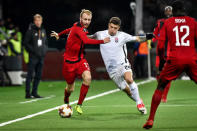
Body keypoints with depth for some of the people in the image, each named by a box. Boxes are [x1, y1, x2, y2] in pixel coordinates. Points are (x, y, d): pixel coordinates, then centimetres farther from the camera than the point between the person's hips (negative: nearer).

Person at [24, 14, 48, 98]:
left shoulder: (43, 31, 14)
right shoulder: (30, 30, -4)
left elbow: (46, 43, 23)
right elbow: (26, 43, -7)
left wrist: (44, 50, 6)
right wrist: (33, 50, -15)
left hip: (41, 57, 6)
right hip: (33, 56, -6)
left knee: (38, 76, 8)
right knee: (30, 75, -7)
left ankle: (34, 92, 14)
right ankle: (28, 93, -7)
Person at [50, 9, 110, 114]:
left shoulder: (82, 27, 5)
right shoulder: (78, 28, -21)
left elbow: (69, 30, 25)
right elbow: (86, 41, -39)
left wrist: (59, 35, 44)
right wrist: (102, 41, -44)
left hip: (80, 59, 6)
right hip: (69, 61, -6)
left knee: (87, 78, -23)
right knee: (70, 88, 5)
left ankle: (79, 105, -12)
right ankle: (66, 102, 42)